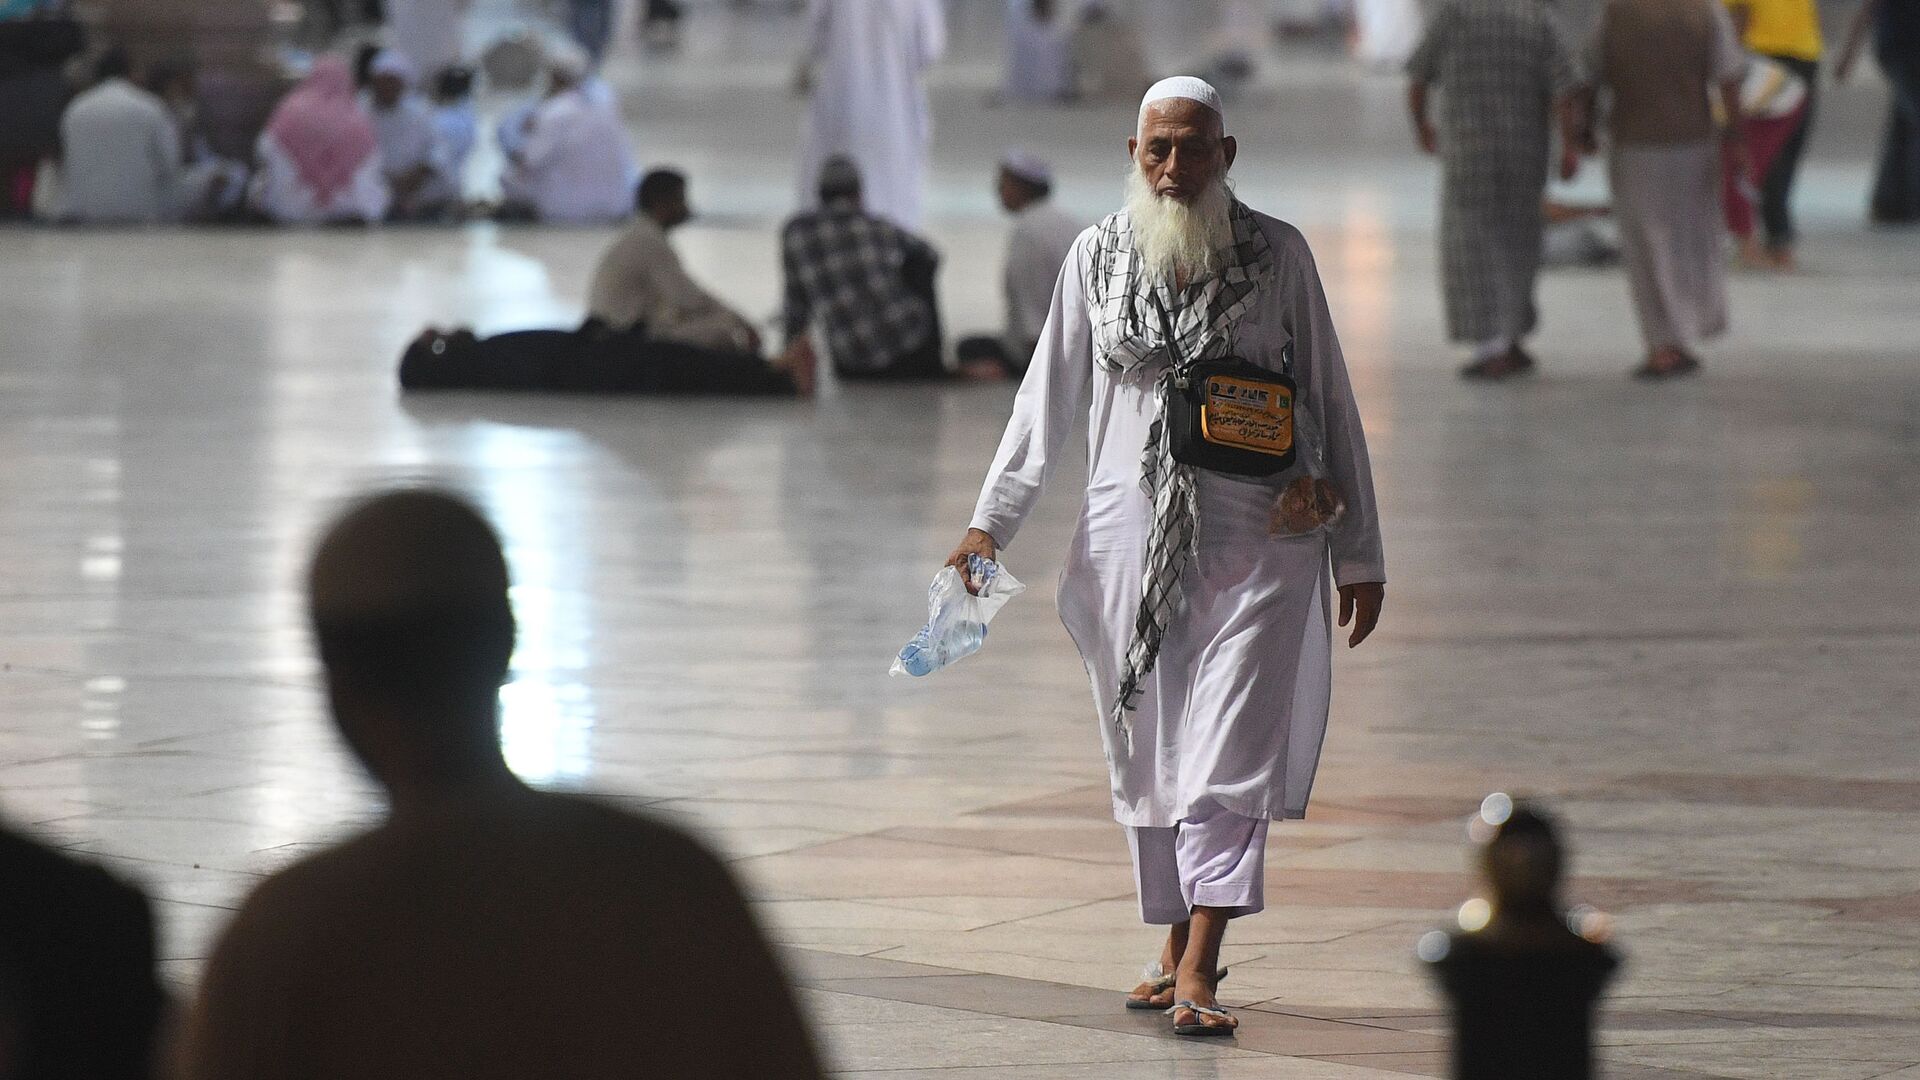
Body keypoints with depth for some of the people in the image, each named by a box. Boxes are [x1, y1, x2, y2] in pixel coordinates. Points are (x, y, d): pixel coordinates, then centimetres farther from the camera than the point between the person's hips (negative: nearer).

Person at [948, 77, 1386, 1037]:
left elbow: (1331, 406, 5)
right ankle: (1178, 948, 22)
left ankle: (1198, 975, -17)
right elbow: (1048, 399, 11)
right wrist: (991, 521, 4)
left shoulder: (1277, 254, 1)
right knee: (1148, 759, 7)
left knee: (1227, 758, -11)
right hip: (1131, 537, 2)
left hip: (1254, 539, -2)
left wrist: (1360, 556, 5)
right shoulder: (1099, 256, 5)